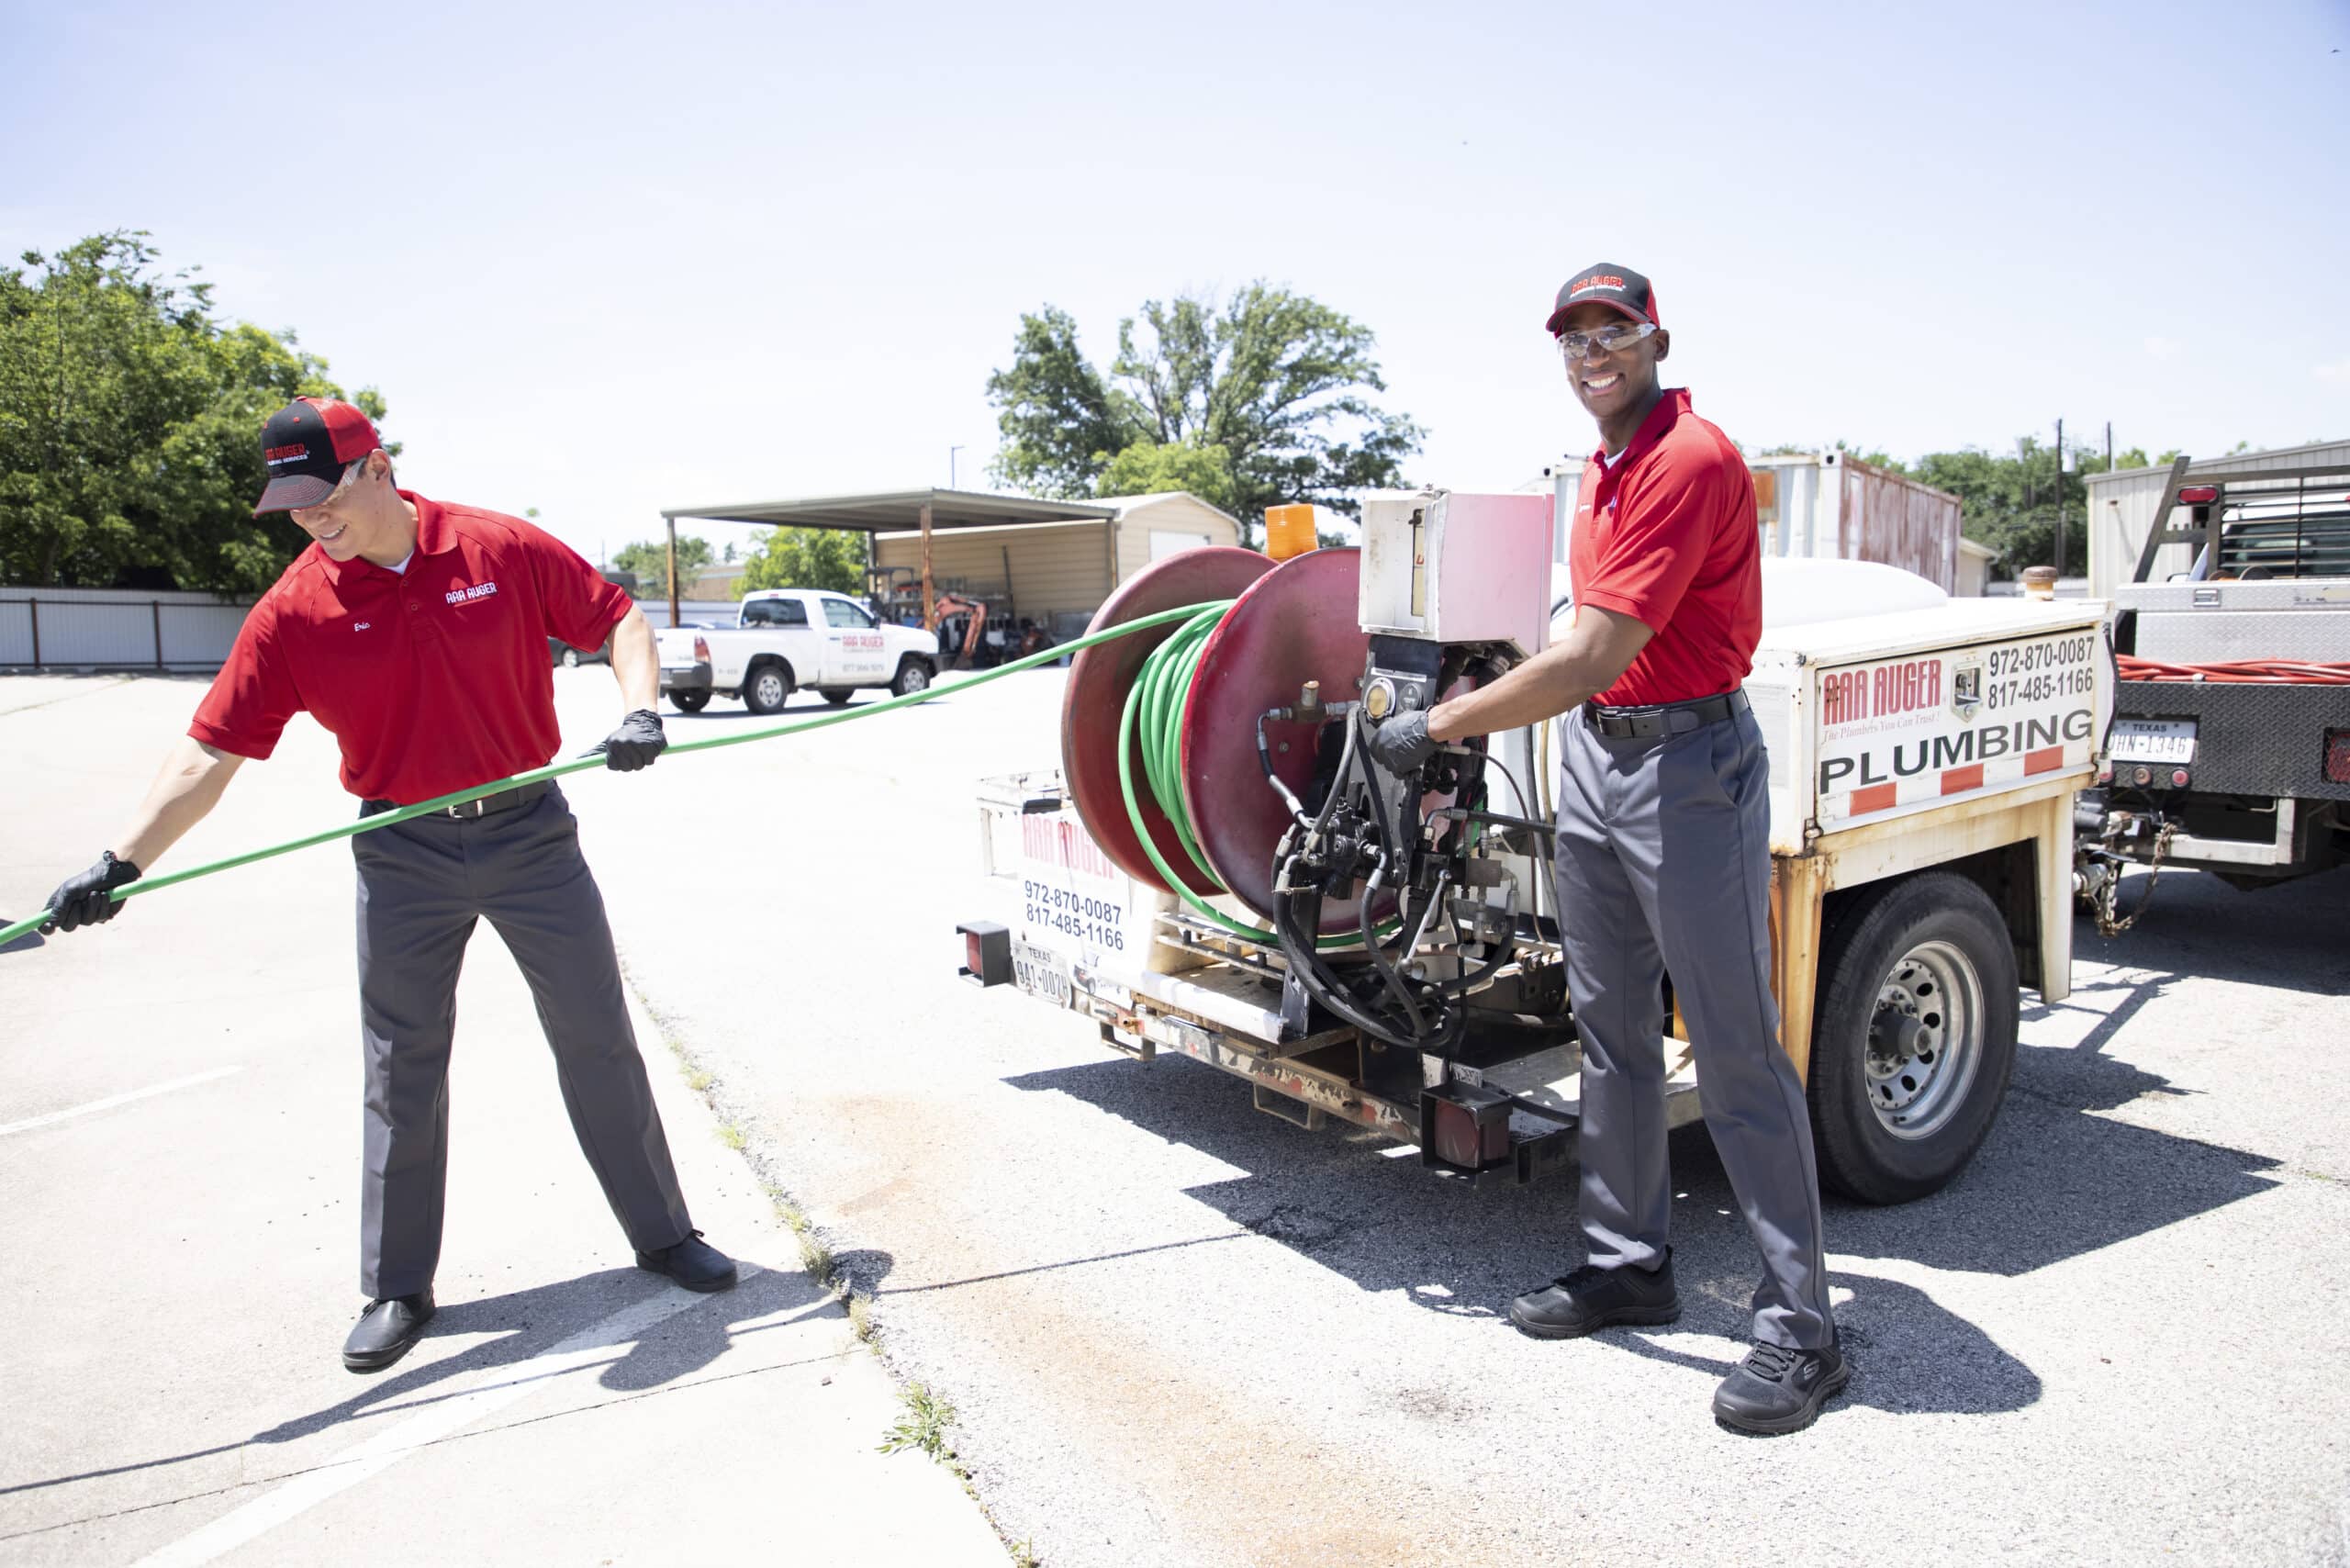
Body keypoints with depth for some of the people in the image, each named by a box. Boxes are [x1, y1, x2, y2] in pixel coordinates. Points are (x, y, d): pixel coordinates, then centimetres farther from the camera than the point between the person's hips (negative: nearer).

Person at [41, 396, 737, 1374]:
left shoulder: (504, 550, -9)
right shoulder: (292, 612, -7)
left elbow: (618, 621, 0)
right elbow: (211, 752, -6)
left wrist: (640, 709, -17)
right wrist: (122, 863, -13)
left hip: (530, 832, -1)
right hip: (402, 857, 1)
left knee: (599, 1042, 7)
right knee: (402, 1074, 8)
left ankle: (663, 1234, 23)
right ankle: (397, 1289, 24)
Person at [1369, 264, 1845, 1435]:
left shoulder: (1692, 460, -17)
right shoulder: (1601, 468, 14)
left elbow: (1594, 656, -23)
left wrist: (1439, 727, -17)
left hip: (1689, 765, -9)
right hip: (1592, 752, 9)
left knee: (1734, 1051, -4)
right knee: (1610, 1029, 14)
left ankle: (1799, 1326, 8)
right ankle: (1627, 1264, 28)